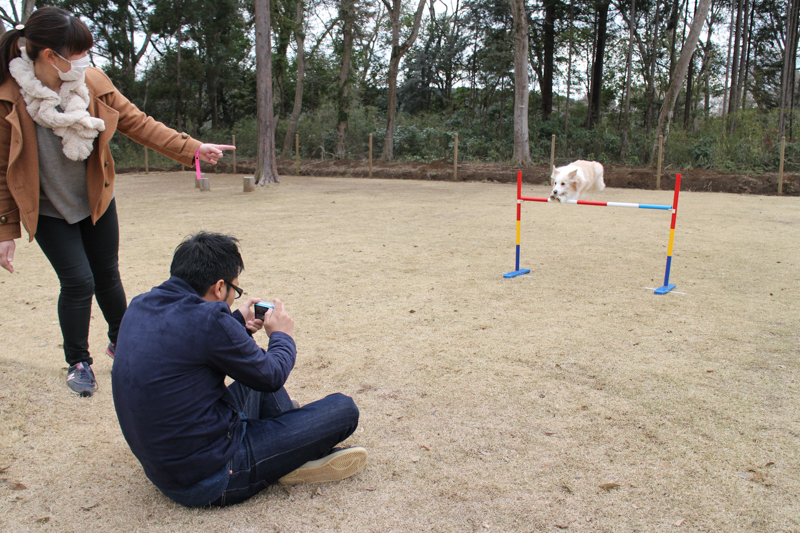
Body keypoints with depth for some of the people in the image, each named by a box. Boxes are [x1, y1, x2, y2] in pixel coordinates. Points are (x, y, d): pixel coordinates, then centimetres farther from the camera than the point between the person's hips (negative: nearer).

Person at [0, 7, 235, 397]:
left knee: (107, 276, 13)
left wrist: (192, 149, -9)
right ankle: (78, 362, 17)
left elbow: (139, 124, -3)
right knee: (78, 282, -8)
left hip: (97, 202, 3)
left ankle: (121, 340, 39)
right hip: (48, 211, -3)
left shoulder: (93, 83, -12)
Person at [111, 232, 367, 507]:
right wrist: (282, 335, 8)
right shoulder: (207, 321, -25)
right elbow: (271, 376, -11)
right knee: (343, 409, -5)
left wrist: (238, 323, 15)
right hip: (211, 482, -9)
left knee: (258, 367, 26)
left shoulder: (139, 307, 0)